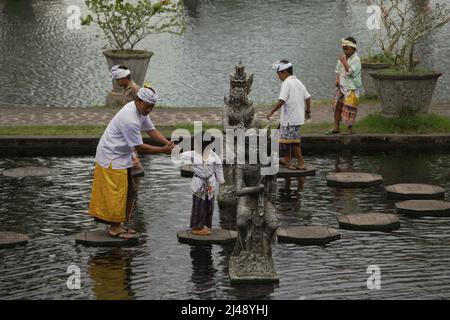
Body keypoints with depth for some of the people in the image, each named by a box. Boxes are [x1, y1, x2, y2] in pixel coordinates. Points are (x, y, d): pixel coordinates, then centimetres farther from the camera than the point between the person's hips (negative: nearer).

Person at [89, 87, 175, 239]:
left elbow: (151, 130, 6)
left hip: (122, 157, 10)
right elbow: (139, 147, -26)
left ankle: (117, 225, 21)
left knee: (126, 191, 14)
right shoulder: (129, 120, -31)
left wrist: (168, 143, -9)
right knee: (116, 193, -4)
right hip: (111, 158, -10)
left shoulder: (141, 111, 0)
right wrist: (163, 150, -23)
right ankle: (114, 228, 5)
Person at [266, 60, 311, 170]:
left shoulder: (286, 83, -15)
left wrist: (272, 112, -18)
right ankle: (287, 159, 36)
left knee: (294, 141, -5)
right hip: (298, 116, 9)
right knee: (290, 139, 23)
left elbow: (282, 101, -24)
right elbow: (307, 97, 14)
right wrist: (307, 111, 25)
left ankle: (301, 164, -5)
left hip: (290, 118, -9)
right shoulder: (298, 82, 11)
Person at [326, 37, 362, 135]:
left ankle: (350, 129, 1)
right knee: (337, 106, 8)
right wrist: (337, 79, 5)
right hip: (342, 86, 7)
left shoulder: (356, 60, -12)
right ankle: (336, 128, 17)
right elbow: (338, 70, 21)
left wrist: (344, 62, -19)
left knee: (349, 109, -6)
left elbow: (350, 72, -22)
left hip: (352, 87, -7)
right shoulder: (343, 57, 11)